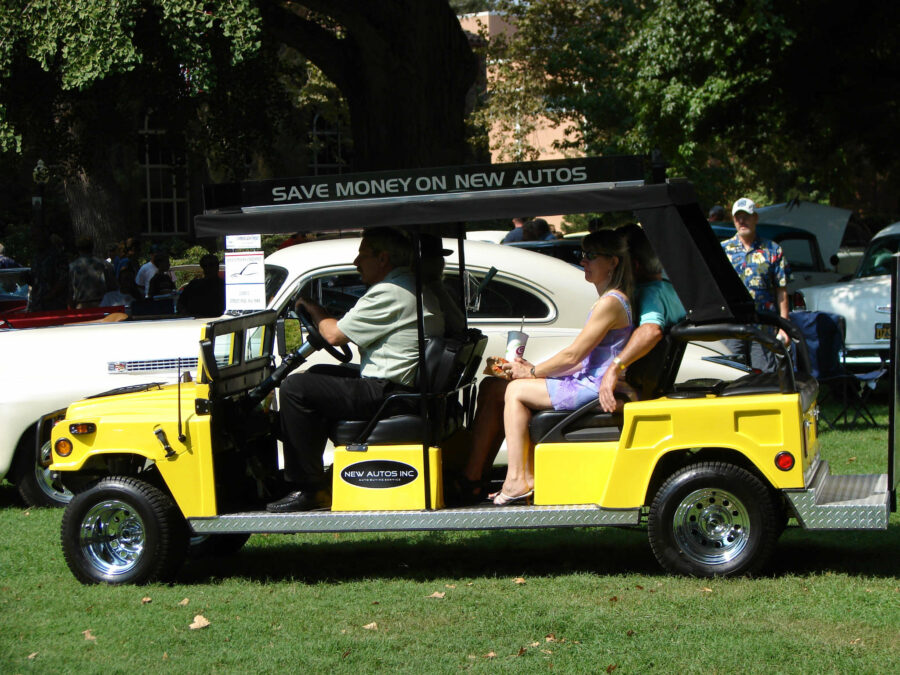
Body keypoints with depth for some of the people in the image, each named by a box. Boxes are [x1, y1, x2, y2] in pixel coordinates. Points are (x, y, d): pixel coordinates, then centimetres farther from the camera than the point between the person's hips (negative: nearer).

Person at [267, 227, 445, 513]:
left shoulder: (389, 293, -18)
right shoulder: (415, 286, 15)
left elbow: (334, 334, -15)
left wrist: (315, 310, 5)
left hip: (385, 395, -11)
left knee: (294, 388, -13)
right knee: (317, 374, 27)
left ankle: (309, 489, -9)